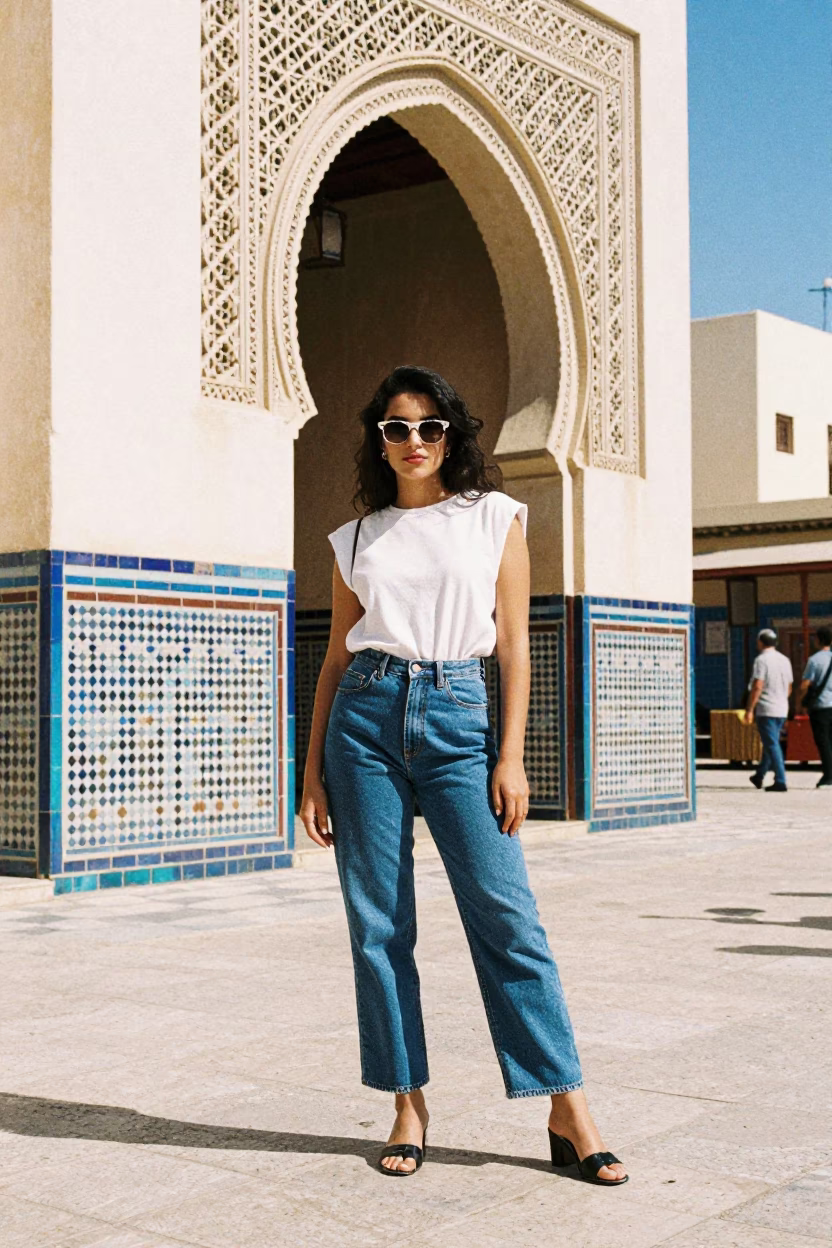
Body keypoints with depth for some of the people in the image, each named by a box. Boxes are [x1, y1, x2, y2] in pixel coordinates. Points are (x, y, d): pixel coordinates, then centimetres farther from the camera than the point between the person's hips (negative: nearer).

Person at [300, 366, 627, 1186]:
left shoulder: (495, 519, 9)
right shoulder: (358, 539, 13)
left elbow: (513, 645, 4)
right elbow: (336, 658, 14)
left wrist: (511, 756, -5)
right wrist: (312, 772, 8)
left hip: (457, 718, -2)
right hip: (366, 718, 2)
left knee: (506, 914, -7)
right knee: (377, 924, 2)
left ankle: (568, 1111, 0)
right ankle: (408, 1108, 13)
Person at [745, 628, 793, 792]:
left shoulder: (761, 660, -12)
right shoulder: (785, 660, 11)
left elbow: (757, 687, -18)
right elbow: (789, 688, 17)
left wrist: (750, 709, -15)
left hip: (765, 709, -8)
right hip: (782, 710, 8)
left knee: (772, 745, -7)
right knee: (771, 743, 18)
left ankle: (780, 782, -11)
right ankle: (759, 776, 30)